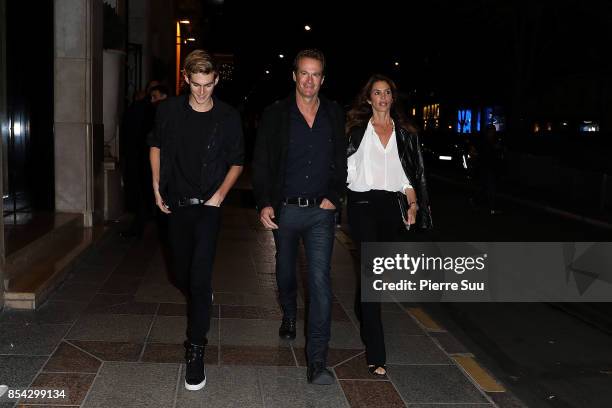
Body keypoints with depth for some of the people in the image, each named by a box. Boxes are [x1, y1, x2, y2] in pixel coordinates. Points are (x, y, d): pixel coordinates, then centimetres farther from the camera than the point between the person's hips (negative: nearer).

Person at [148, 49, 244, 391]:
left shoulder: (228, 117, -7)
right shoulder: (170, 110, -2)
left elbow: (237, 161, 4)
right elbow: (156, 145, 14)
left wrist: (220, 194, -9)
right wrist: (157, 187, 7)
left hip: (208, 207, -3)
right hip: (176, 205, 3)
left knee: (199, 279, -12)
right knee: (183, 276, 14)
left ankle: (197, 350, -4)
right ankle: (203, 298, 49)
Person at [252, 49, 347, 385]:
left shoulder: (335, 115, 4)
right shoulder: (275, 115, -1)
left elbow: (342, 162, 9)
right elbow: (260, 164, -1)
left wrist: (334, 196, -3)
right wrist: (264, 203, -11)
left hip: (321, 210, -1)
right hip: (285, 209, 1)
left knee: (320, 279, -11)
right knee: (285, 269, 19)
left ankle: (317, 360, -10)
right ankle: (289, 317, 50)